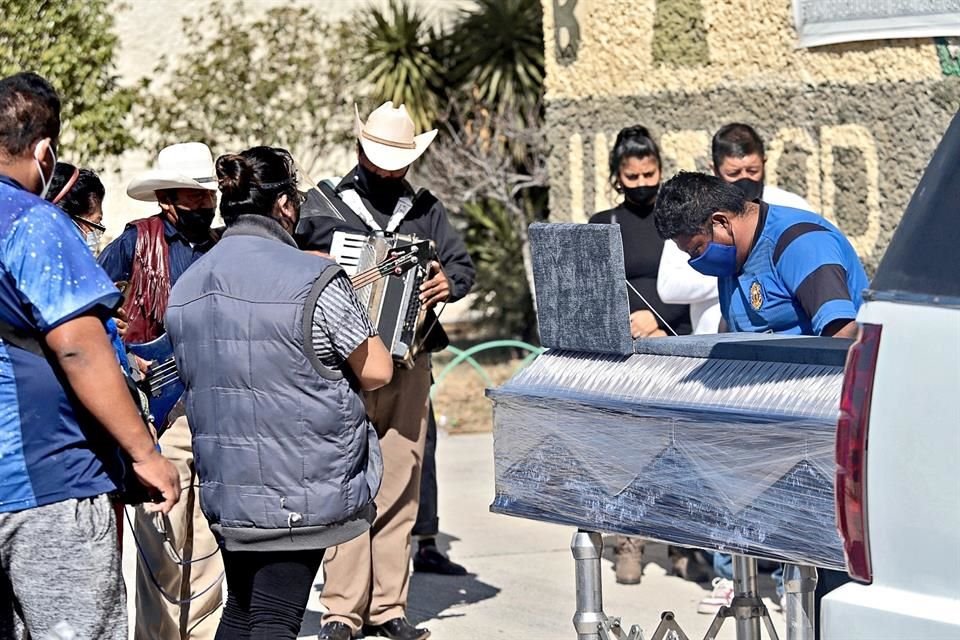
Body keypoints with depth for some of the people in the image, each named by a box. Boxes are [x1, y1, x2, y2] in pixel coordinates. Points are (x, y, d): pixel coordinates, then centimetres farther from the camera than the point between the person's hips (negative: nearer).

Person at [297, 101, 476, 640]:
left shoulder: (426, 211, 16)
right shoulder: (326, 207, 8)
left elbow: (465, 265, 8)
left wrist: (449, 282, -14)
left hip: (409, 362, 3)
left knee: (400, 486, 3)